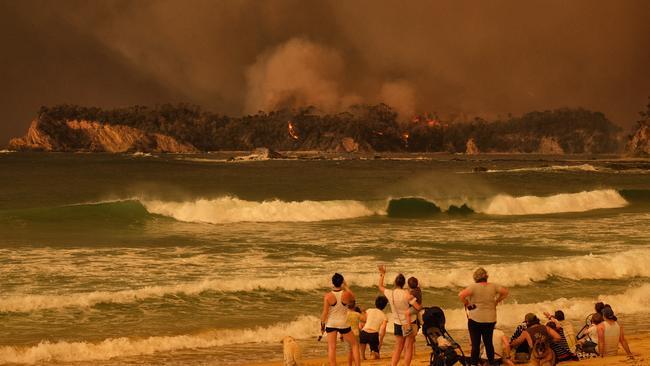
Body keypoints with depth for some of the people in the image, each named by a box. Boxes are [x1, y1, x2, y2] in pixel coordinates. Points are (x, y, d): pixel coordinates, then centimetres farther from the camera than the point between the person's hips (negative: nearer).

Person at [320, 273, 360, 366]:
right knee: (354, 344, 16)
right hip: (343, 324, 0)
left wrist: (322, 324, 4)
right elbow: (353, 299, 13)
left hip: (331, 324, 0)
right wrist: (346, 287, 13)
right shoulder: (346, 294, -11)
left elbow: (325, 313, -8)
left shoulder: (328, 296, -12)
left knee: (331, 347, 3)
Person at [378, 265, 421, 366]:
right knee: (408, 348, 4)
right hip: (409, 323, -4)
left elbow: (380, 287, 16)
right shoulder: (407, 294, -17)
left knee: (398, 347, 14)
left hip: (397, 324, 4)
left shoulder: (390, 293, -6)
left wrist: (382, 274, 25)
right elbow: (417, 307, -20)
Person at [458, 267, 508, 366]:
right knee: (489, 343, 15)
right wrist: (496, 301, 12)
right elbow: (505, 292, 8)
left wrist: (467, 304, -9)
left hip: (475, 319, -4)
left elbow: (461, 295, -24)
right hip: (490, 319, 4)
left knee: (475, 344, 1)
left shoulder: (474, 286, -13)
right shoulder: (493, 286, 0)